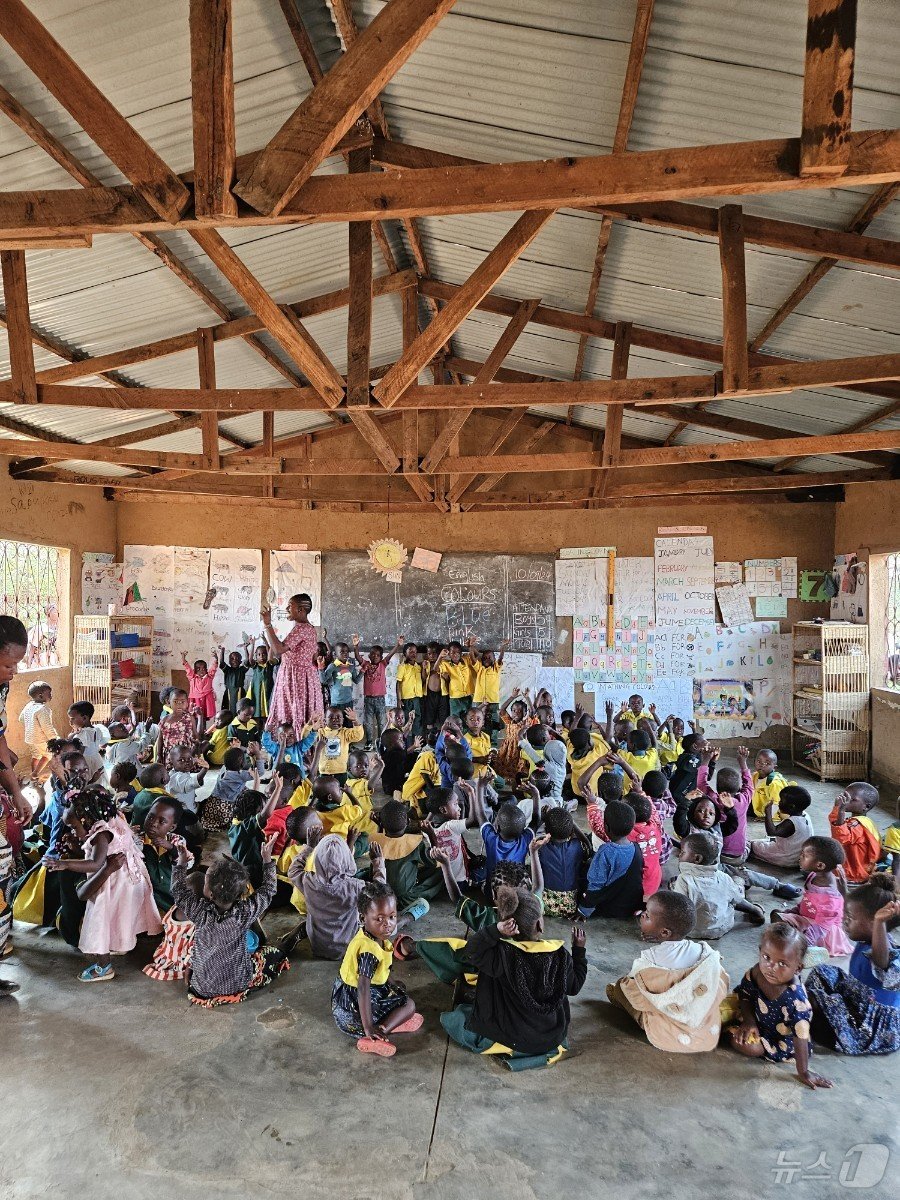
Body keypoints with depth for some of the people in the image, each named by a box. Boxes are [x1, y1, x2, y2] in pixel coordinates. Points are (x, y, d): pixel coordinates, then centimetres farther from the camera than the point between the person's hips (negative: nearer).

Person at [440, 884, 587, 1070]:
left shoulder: (503, 954, -30)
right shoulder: (560, 955, -22)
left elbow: (470, 952, -25)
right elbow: (574, 987, -7)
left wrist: (495, 930, -36)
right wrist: (579, 949, 5)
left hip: (512, 1039, -3)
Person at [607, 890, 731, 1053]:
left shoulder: (647, 963, -26)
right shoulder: (707, 954, -15)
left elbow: (637, 1001, -16)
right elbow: (724, 986, -2)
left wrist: (624, 983, 5)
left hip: (670, 1039, -3)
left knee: (614, 988, 3)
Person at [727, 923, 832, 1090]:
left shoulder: (796, 997, -37)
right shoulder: (755, 973, -23)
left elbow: (800, 1036, -30)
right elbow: (745, 995, -2)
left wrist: (803, 1072, -24)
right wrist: (749, 1021, -17)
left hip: (782, 1038, -5)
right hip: (759, 1021, 5)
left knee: (746, 1046, -18)